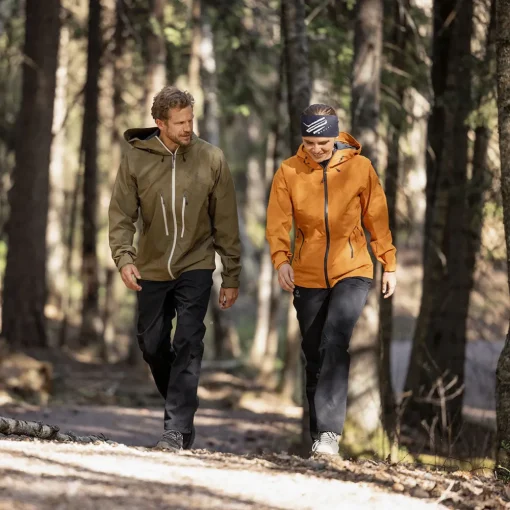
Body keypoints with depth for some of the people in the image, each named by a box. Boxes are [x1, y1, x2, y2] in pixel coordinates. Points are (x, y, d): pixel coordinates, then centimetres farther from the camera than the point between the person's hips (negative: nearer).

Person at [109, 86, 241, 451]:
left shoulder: (211, 159, -6)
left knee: (188, 345, -13)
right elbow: (121, 216, -3)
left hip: (195, 268, -2)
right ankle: (181, 406, 32)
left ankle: (177, 428, -13)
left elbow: (226, 223, -1)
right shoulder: (136, 160, -5)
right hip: (152, 270, 2)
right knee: (153, 346, 9)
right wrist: (124, 258, -19)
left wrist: (232, 276, -1)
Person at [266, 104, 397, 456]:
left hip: (352, 272, -2)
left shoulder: (359, 167, -3)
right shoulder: (289, 172, -2)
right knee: (314, 356, 10)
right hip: (307, 277, 2)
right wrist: (281, 259, -25)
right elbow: (278, 221, -9)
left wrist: (389, 264, 5)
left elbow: (377, 218, 4)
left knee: (334, 344, -21)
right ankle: (319, 434, 23)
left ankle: (329, 432, -23)